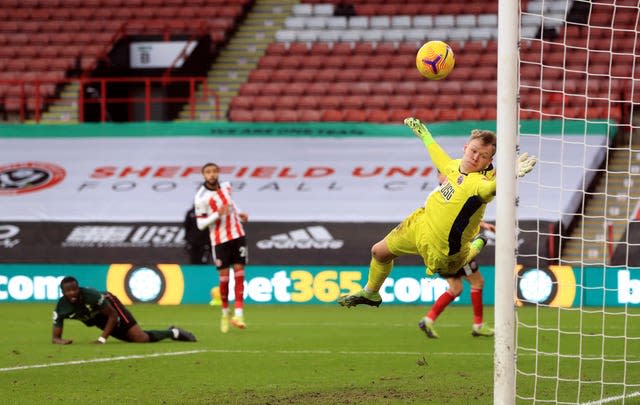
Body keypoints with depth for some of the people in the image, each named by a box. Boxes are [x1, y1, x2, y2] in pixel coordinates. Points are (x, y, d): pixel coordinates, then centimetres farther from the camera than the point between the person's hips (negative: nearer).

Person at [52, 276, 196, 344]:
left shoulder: (91, 295, -37)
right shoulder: (61, 308, -27)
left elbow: (113, 316, -25)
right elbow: (55, 337, -22)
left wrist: (102, 339, -33)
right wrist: (61, 341, -47)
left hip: (110, 305, -5)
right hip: (99, 320, 5)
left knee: (141, 338, -17)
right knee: (136, 339, 7)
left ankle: (173, 333, 10)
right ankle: (171, 333, 29)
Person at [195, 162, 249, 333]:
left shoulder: (226, 186, 3)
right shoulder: (201, 197, -13)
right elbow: (200, 224, -13)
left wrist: (239, 213, 8)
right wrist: (217, 214, -25)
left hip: (237, 235, 4)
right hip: (220, 240, -4)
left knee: (239, 271, -5)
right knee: (224, 275, -2)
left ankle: (238, 313, -8)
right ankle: (225, 312, 19)